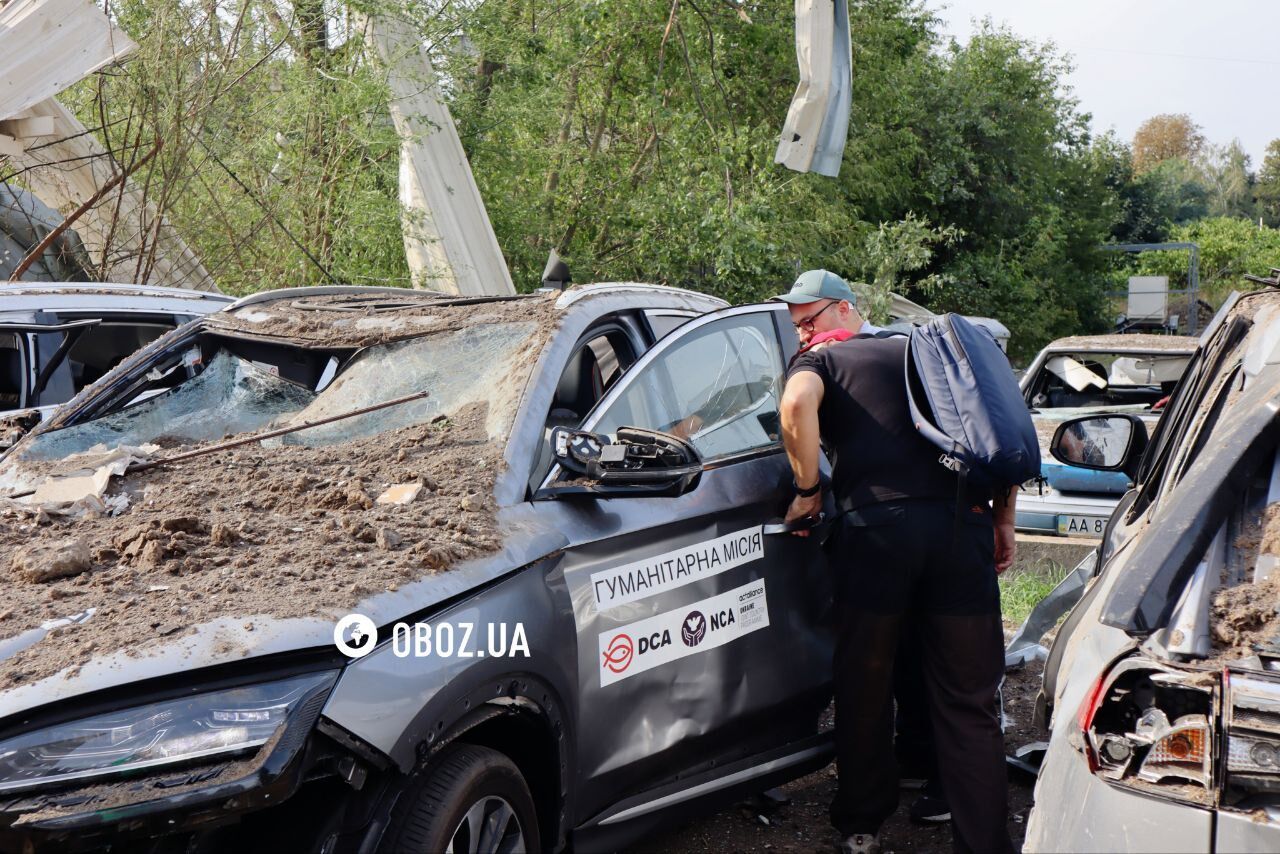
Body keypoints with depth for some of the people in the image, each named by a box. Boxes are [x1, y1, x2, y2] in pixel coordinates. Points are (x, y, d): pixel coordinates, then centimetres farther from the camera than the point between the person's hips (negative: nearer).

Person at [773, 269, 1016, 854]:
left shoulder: (820, 362, 13)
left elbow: (797, 403, -12)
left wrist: (808, 488, -1)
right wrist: (1003, 518, 22)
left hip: (876, 529, -3)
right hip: (963, 527, 3)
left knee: (865, 692, 14)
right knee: (968, 702, 7)